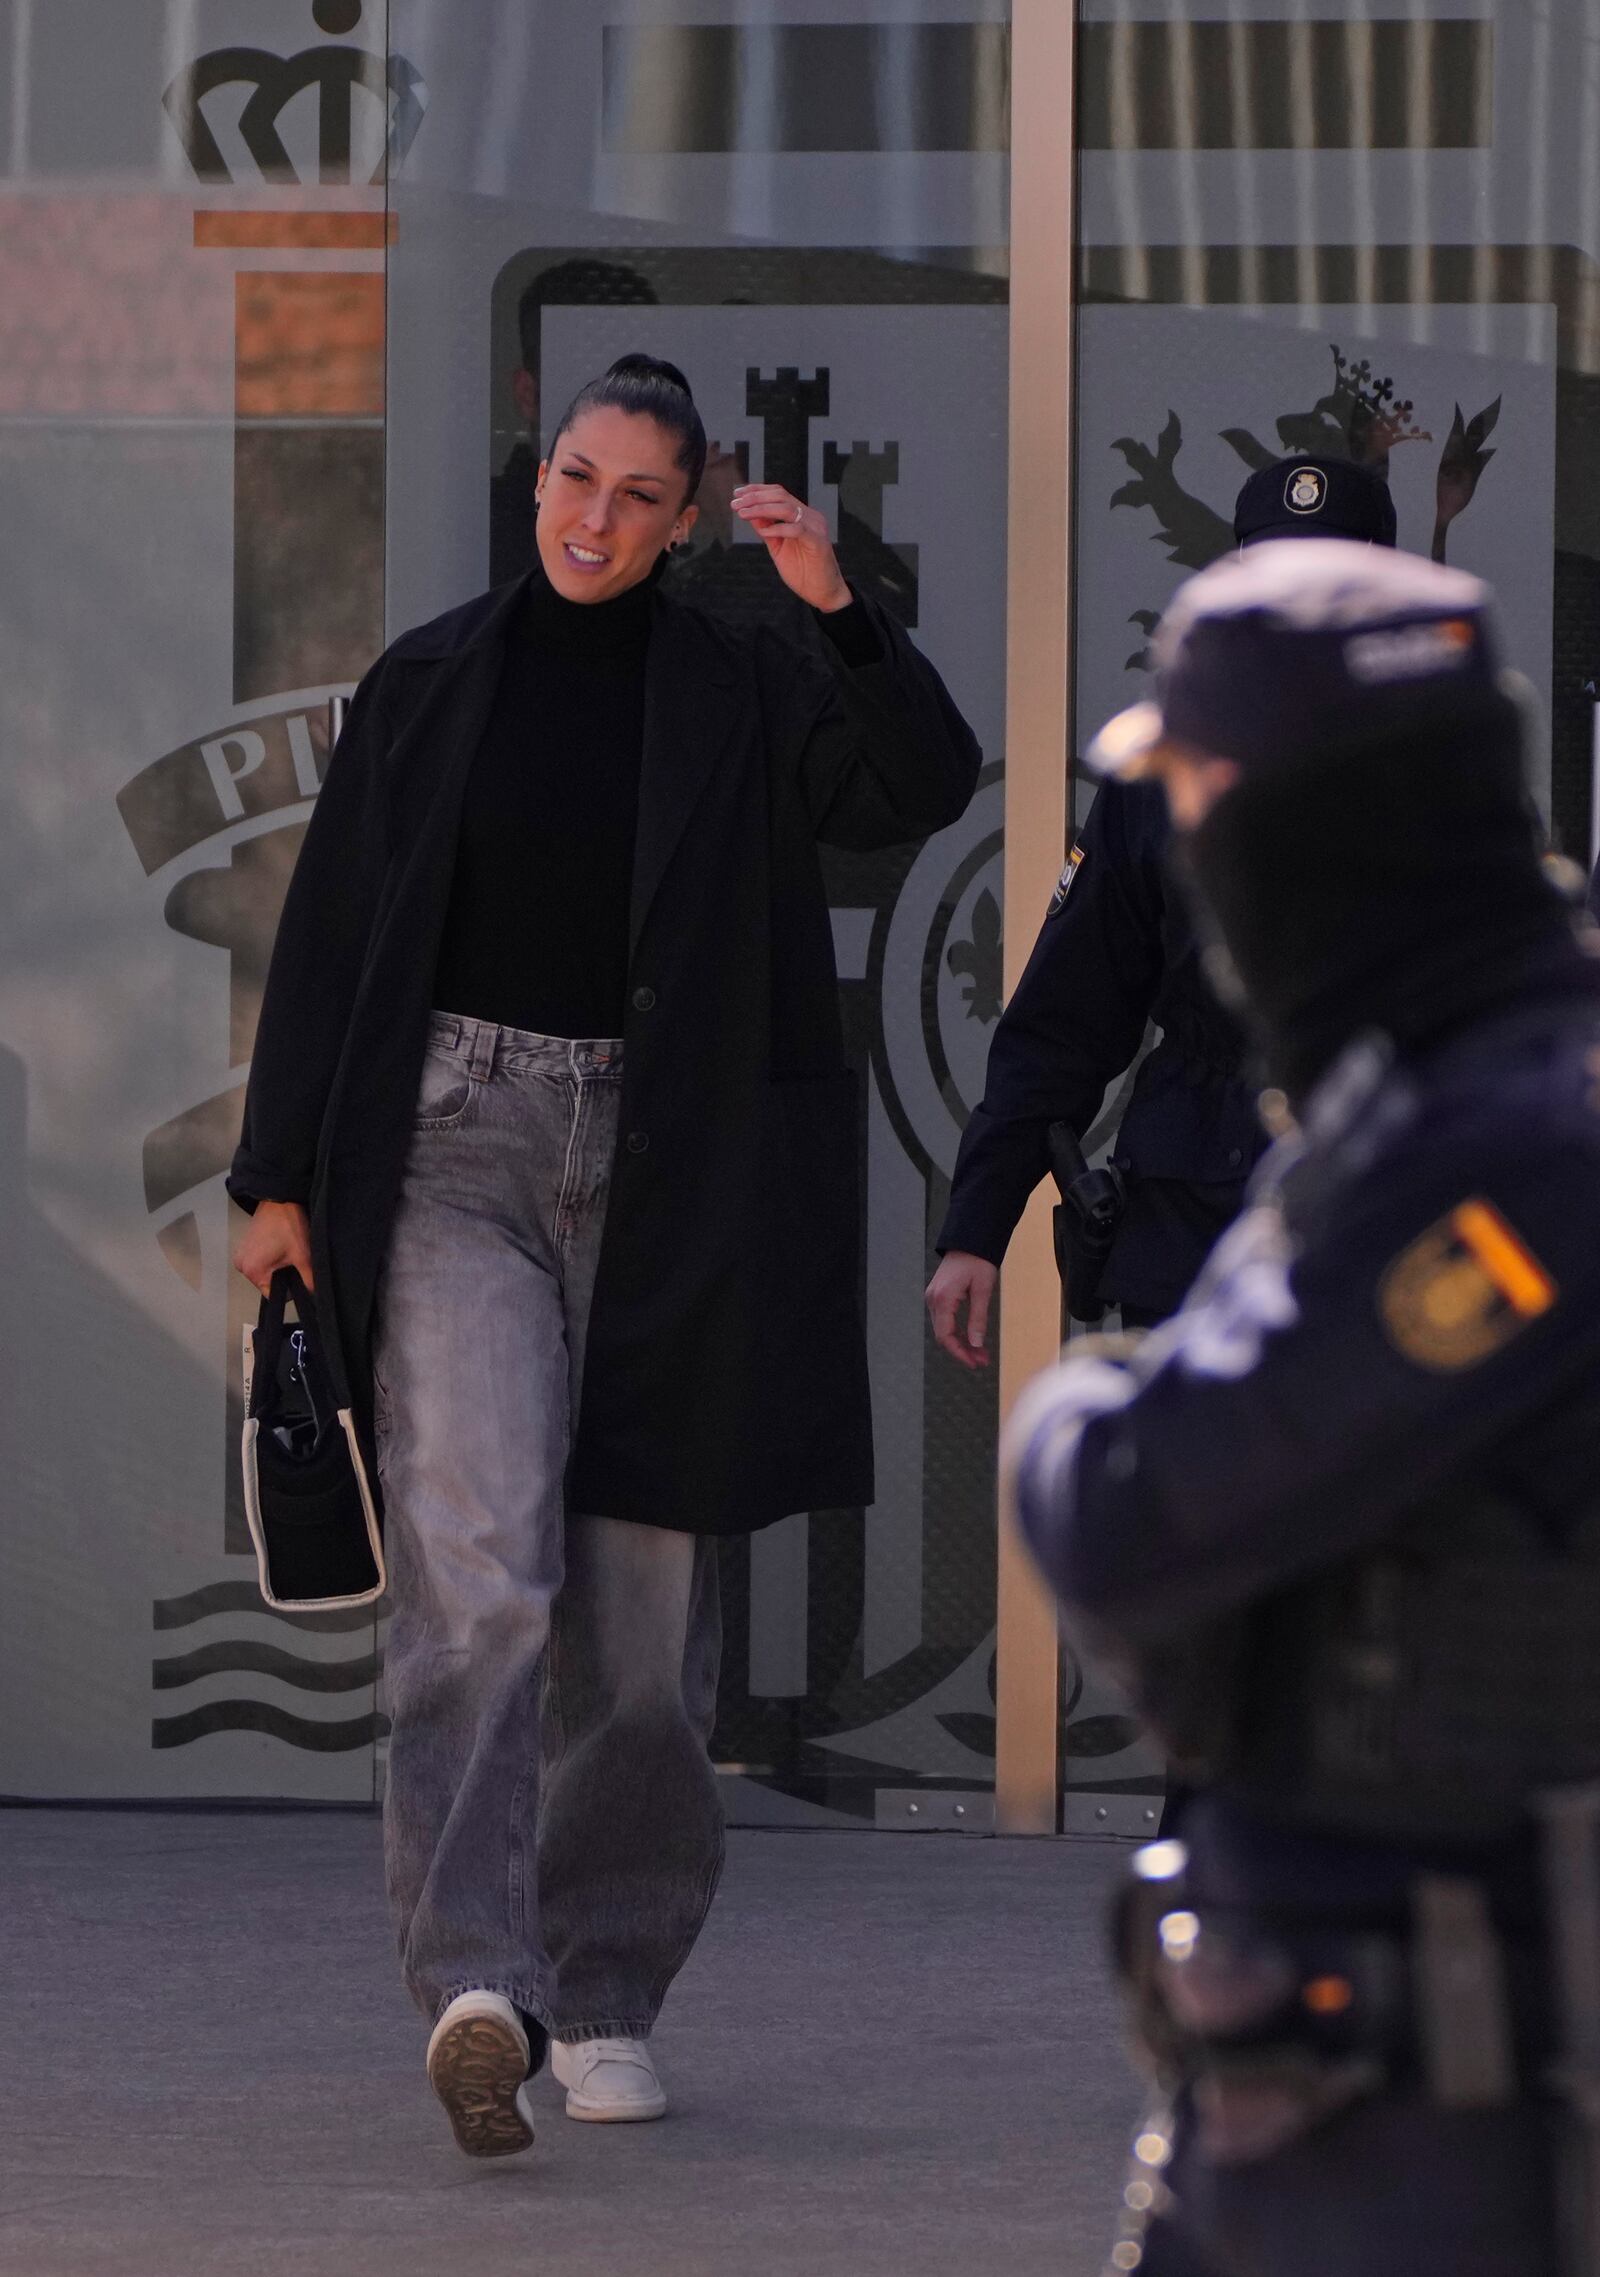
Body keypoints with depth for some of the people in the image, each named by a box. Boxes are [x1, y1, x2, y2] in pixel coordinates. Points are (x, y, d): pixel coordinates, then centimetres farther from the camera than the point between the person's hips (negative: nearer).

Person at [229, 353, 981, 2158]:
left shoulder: (738, 690, 6)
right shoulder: (428, 684, 7)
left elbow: (923, 788, -10)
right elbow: (326, 933, 9)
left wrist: (838, 611, -22)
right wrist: (279, 1178, 6)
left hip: (661, 1169, 1)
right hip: (458, 1145, -1)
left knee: (642, 1601, 4)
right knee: (479, 1560, -18)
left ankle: (608, 1993, 16)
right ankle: (475, 1981, -28)